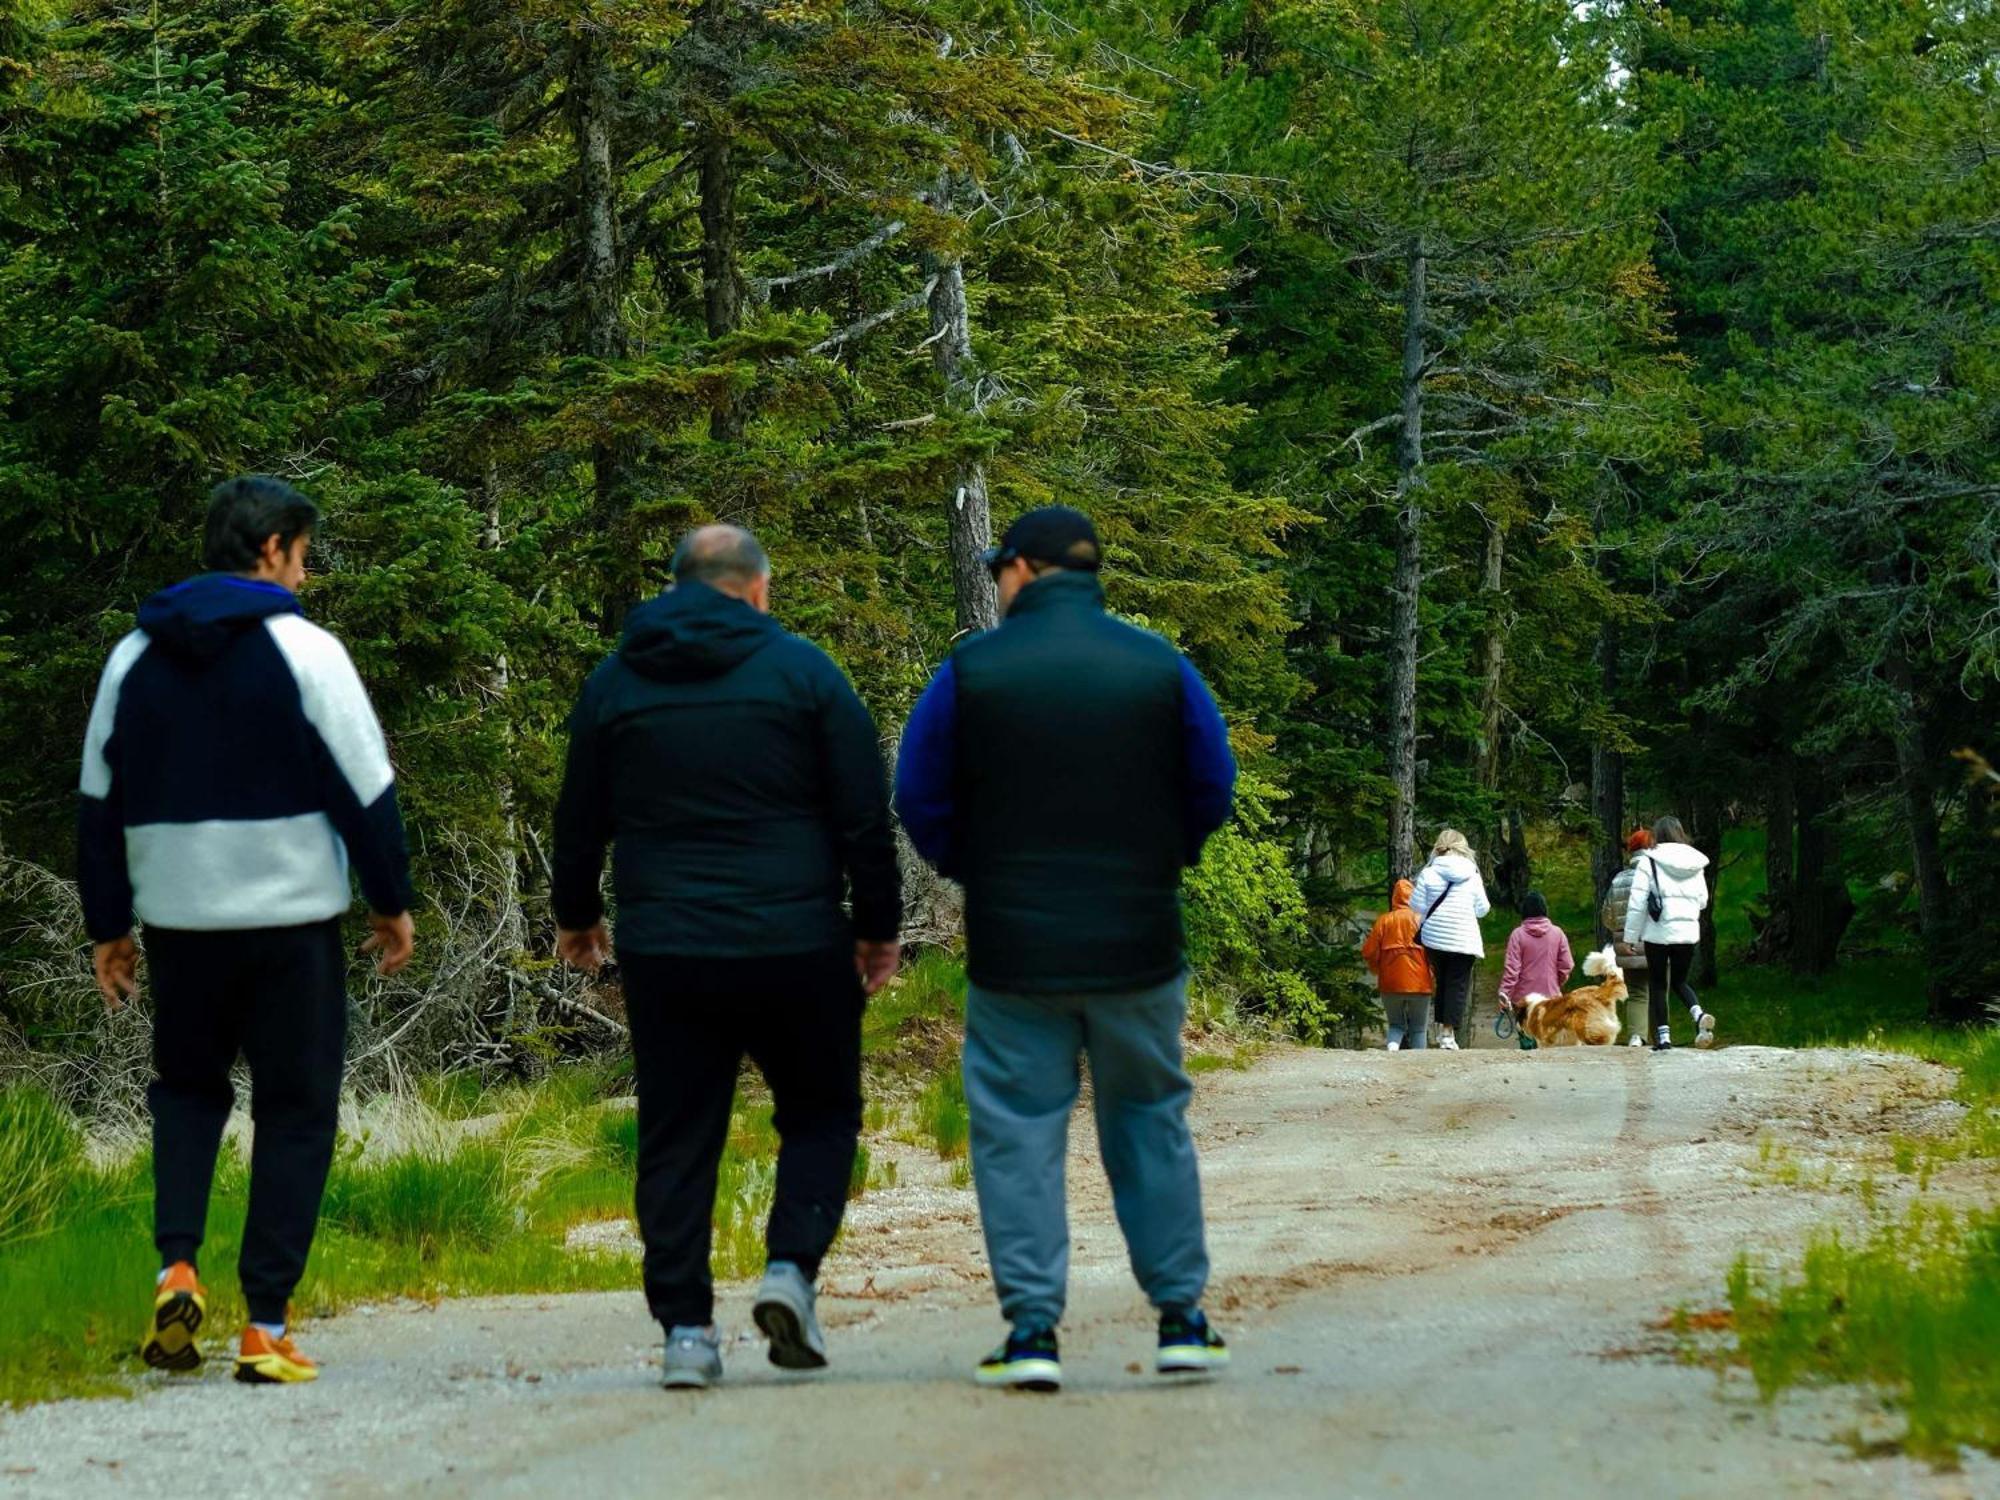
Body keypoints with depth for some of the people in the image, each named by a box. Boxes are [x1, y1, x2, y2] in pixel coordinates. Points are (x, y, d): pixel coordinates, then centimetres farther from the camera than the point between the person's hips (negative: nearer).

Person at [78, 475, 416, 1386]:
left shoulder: (135, 658, 6)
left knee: (187, 1087, 23)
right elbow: (366, 789, -7)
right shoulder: (303, 651, -8)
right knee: (295, 1113, 6)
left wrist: (108, 927, 17)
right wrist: (391, 902, 4)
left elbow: (99, 803, 10)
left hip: (178, 923, 4)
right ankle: (267, 1327, 1)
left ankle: (177, 1265, 1)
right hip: (293, 918, -4)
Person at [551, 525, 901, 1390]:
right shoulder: (803, 671, 0)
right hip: (796, 947, -2)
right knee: (820, 1114, 13)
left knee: (676, 1140, 6)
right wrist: (879, 926, 7)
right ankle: (790, 1266, -7)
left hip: (665, 953, 2)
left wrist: (576, 917, 30)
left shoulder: (615, 683, 8)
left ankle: (684, 1326, 1)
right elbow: (864, 815, -2)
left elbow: (580, 821, 15)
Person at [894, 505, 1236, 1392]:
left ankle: (1033, 1327, -4)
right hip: (1139, 945, 2)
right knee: (1150, 1124, 13)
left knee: (1018, 1133, 3)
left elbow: (919, 798, 0)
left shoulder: (971, 671, -5)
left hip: (1013, 948, -2)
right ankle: (1180, 1319, 14)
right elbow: (1212, 791, 5)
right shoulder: (1161, 669, 0)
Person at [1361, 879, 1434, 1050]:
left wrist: (1377, 971, 19)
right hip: (1419, 983, -1)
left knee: (1396, 1025, 15)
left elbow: (1369, 953, -1)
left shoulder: (1384, 920, 2)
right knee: (1419, 1029, 9)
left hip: (1391, 984, 1)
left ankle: (1393, 1045, -15)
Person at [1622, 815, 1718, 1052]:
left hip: (1658, 933, -4)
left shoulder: (1649, 861, -7)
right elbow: (1702, 901, 13)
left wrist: (1631, 935, -3)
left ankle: (1663, 1036, 4)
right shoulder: (1695, 865, 7)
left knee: (1657, 985, 8)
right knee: (1679, 981, 17)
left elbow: (1637, 902, -9)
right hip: (1688, 932, 4)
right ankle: (1699, 1013, -10)